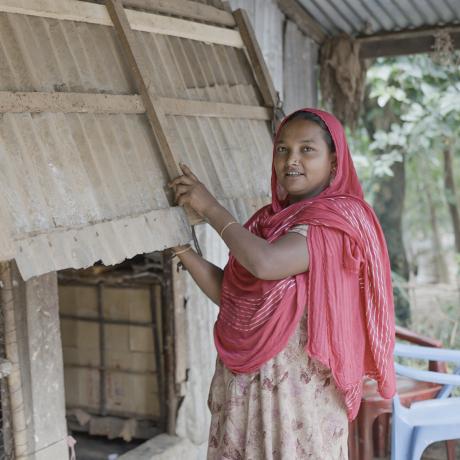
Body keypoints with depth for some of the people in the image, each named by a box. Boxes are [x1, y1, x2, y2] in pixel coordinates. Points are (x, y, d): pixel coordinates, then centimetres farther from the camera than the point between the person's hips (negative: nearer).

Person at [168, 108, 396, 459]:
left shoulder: (340, 216, -11)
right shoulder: (269, 218, 10)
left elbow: (265, 263, -26)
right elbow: (228, 295, 9)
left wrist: (210, 207, -14)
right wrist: (178, 244, 3)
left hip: (300, 384, -6)